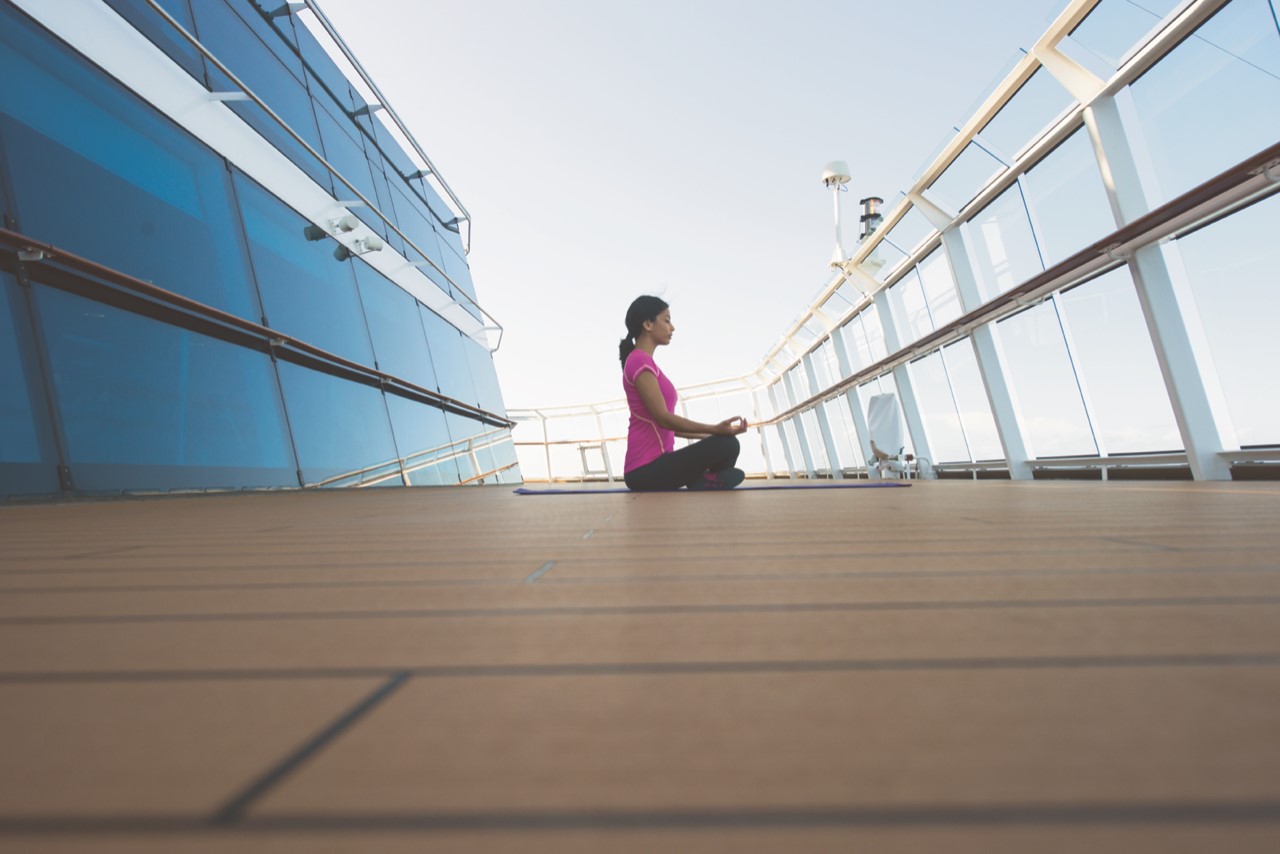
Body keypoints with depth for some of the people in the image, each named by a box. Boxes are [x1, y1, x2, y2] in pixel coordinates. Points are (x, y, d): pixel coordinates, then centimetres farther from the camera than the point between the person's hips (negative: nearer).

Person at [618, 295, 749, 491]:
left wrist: (710, 434, 15)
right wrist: (714, 430, -21)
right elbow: (663, 418, -19)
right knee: (727, 445, -21)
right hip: (647, 469, -10)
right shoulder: (639, 361, -11)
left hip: (648, 468, 10)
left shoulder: (645, 364, 20)